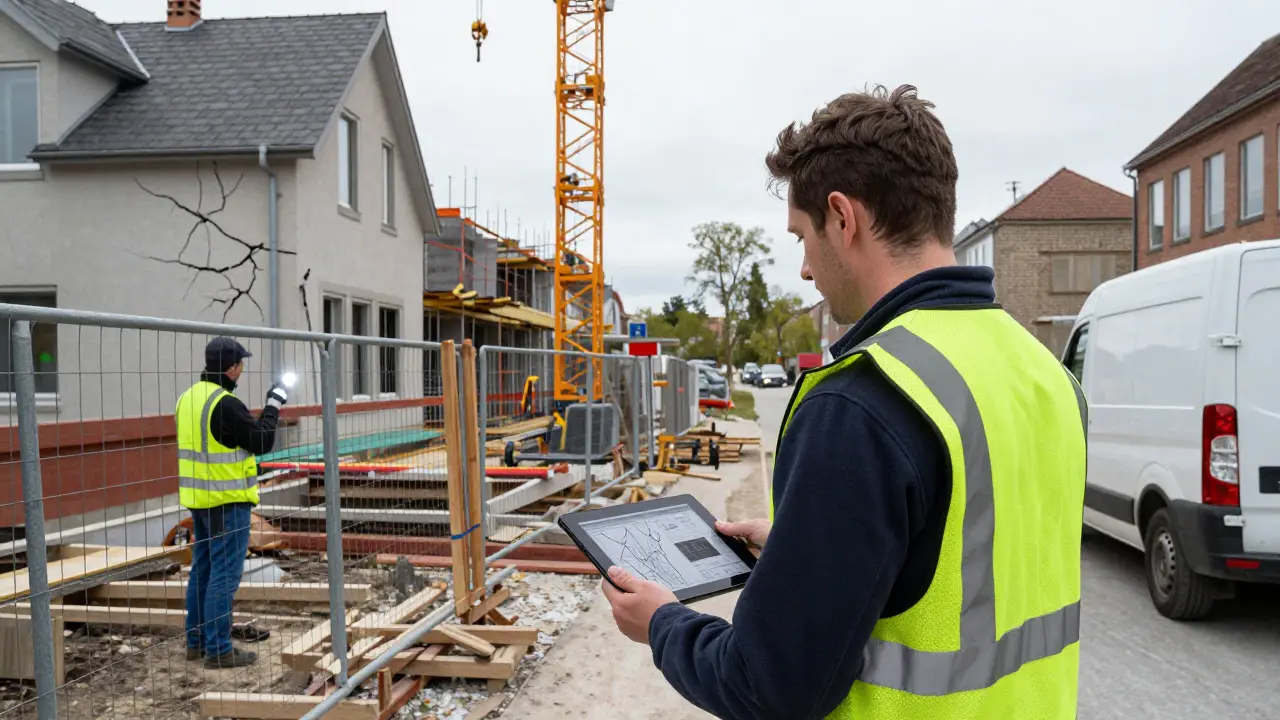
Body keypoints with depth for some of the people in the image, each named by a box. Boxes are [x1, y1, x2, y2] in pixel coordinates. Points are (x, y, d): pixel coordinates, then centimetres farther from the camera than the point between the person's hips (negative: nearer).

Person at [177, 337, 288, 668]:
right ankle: (218, 650, 3)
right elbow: (262, 442, -14)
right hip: (227, 501, -9)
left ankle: (197, 641, 26)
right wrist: (272, 407, -1)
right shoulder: (226, 404, -20)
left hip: (199, 498, 9)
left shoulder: (188, 398, 8)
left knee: (203, 569, 17)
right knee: (224, 574, -3)